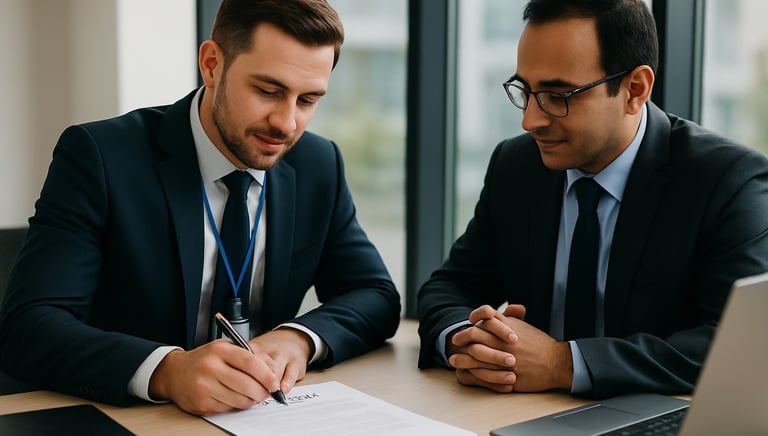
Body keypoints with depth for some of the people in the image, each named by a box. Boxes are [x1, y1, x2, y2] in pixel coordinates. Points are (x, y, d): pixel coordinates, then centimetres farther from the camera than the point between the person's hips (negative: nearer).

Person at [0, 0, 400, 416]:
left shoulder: (320, 165, 0)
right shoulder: (98, 156, -13)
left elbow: (377, 297, 2)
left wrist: (299, 338, -19)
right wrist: (168, 370, -37)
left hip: (265, 420, 3)